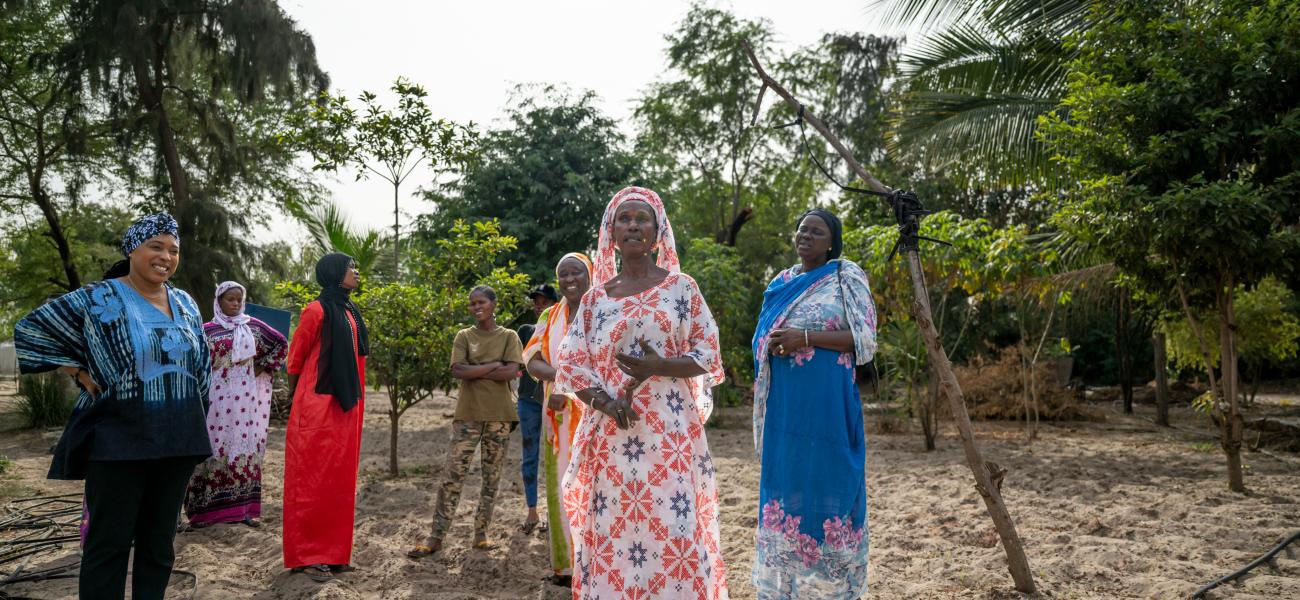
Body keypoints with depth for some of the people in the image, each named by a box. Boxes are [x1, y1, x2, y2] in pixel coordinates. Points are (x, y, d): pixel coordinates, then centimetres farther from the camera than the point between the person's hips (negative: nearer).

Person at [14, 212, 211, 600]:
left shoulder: (186, 304, 9)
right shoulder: (98, 299, -7)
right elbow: (30, 330, -3)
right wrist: (81, 374, -7)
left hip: (176, 443, 5)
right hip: (118, 444, -5)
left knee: (159, 541, 13)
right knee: (110, 543, 3)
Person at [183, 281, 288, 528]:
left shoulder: (252, 325, 7)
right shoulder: (208, 330, 1)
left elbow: (282, 344, 16)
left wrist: (262, 368, 8)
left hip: (245, 399, 2)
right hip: (217, 398, -2)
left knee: (244, 448, 4)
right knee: (216, 448, -1)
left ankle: (241, 507, 10)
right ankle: (208, 508, 5)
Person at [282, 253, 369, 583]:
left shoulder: (351, 311, 13)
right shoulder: (317, 311, -11)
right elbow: (295, 359, -4)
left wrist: (356, 404, 16)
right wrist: (299, 403, 5)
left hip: (346, 407, 8)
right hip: (317, 407, -8)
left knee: (340, 479, 11)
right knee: (312, 480, 0)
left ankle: (334, 551, 20)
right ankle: (306, 555, 9)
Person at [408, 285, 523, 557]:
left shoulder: (509, 337, 5)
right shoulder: (463, 336, 7)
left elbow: (511, 372, -10)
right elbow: (457, 371, -8)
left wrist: (474, 371, -11)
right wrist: (494, 365, -12)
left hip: (499, 415, 0)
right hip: (468, 414, 0)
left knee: (492, 477, 6)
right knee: (453, 476, -3)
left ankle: (481, 534, 15)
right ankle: (436, 537, 1)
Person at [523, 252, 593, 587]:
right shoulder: (550, 317, 12)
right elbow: (532, 361, 0)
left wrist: (567, 388, -19)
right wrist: (563, 376, -20)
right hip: (559, 417, 5)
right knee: (561, 484, 7)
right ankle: (566, 564, 17)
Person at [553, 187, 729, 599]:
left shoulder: (680, 286, 5)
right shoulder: (595, 297, 10)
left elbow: (708, 355, 3)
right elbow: (570, 366, 8)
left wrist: (658, 367, -15)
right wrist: (606, 402, -10)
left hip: (669, 429, -2)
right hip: (610, 432, 2)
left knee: (672, 527, -3)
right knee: (610, 530, 4)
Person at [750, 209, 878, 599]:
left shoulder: (847, 278, -1)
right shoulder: (782, 283, 15)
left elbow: (865, 340, -8)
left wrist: (806, 338, -17)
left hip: (826, 402, -5)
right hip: (784, 404, 5)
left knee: (826, 483, -2)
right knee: (785, 483, 7)